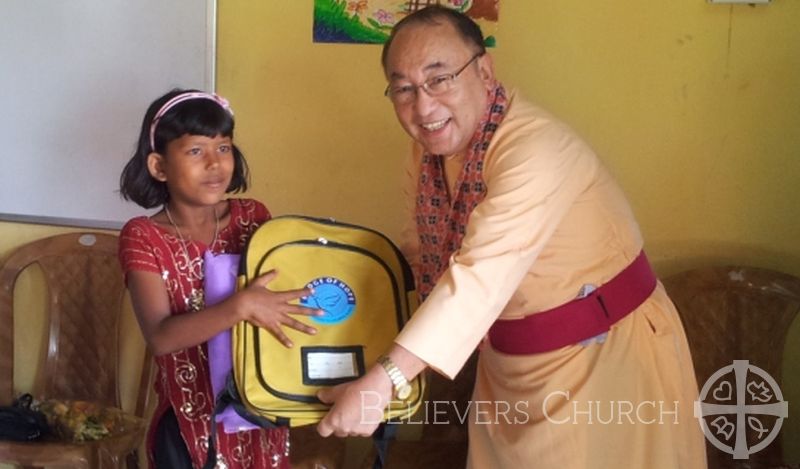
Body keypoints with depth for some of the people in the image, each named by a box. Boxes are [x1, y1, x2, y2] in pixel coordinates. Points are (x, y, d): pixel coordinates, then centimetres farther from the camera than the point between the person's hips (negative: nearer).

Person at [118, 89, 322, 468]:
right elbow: (160, 337, -23)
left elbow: (282, 284, 9)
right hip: (191, 426, -3)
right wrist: (241, 306, -35)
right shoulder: (143, 238, -11)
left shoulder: (253, 217, 0)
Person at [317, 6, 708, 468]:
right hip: (512, 362, 7)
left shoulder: (536, 148, -30)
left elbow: (481, 278, -38)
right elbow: (424, 250, 7)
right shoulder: (432, 146, -2)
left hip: (608, 354, -7)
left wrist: (381, 384, -43)